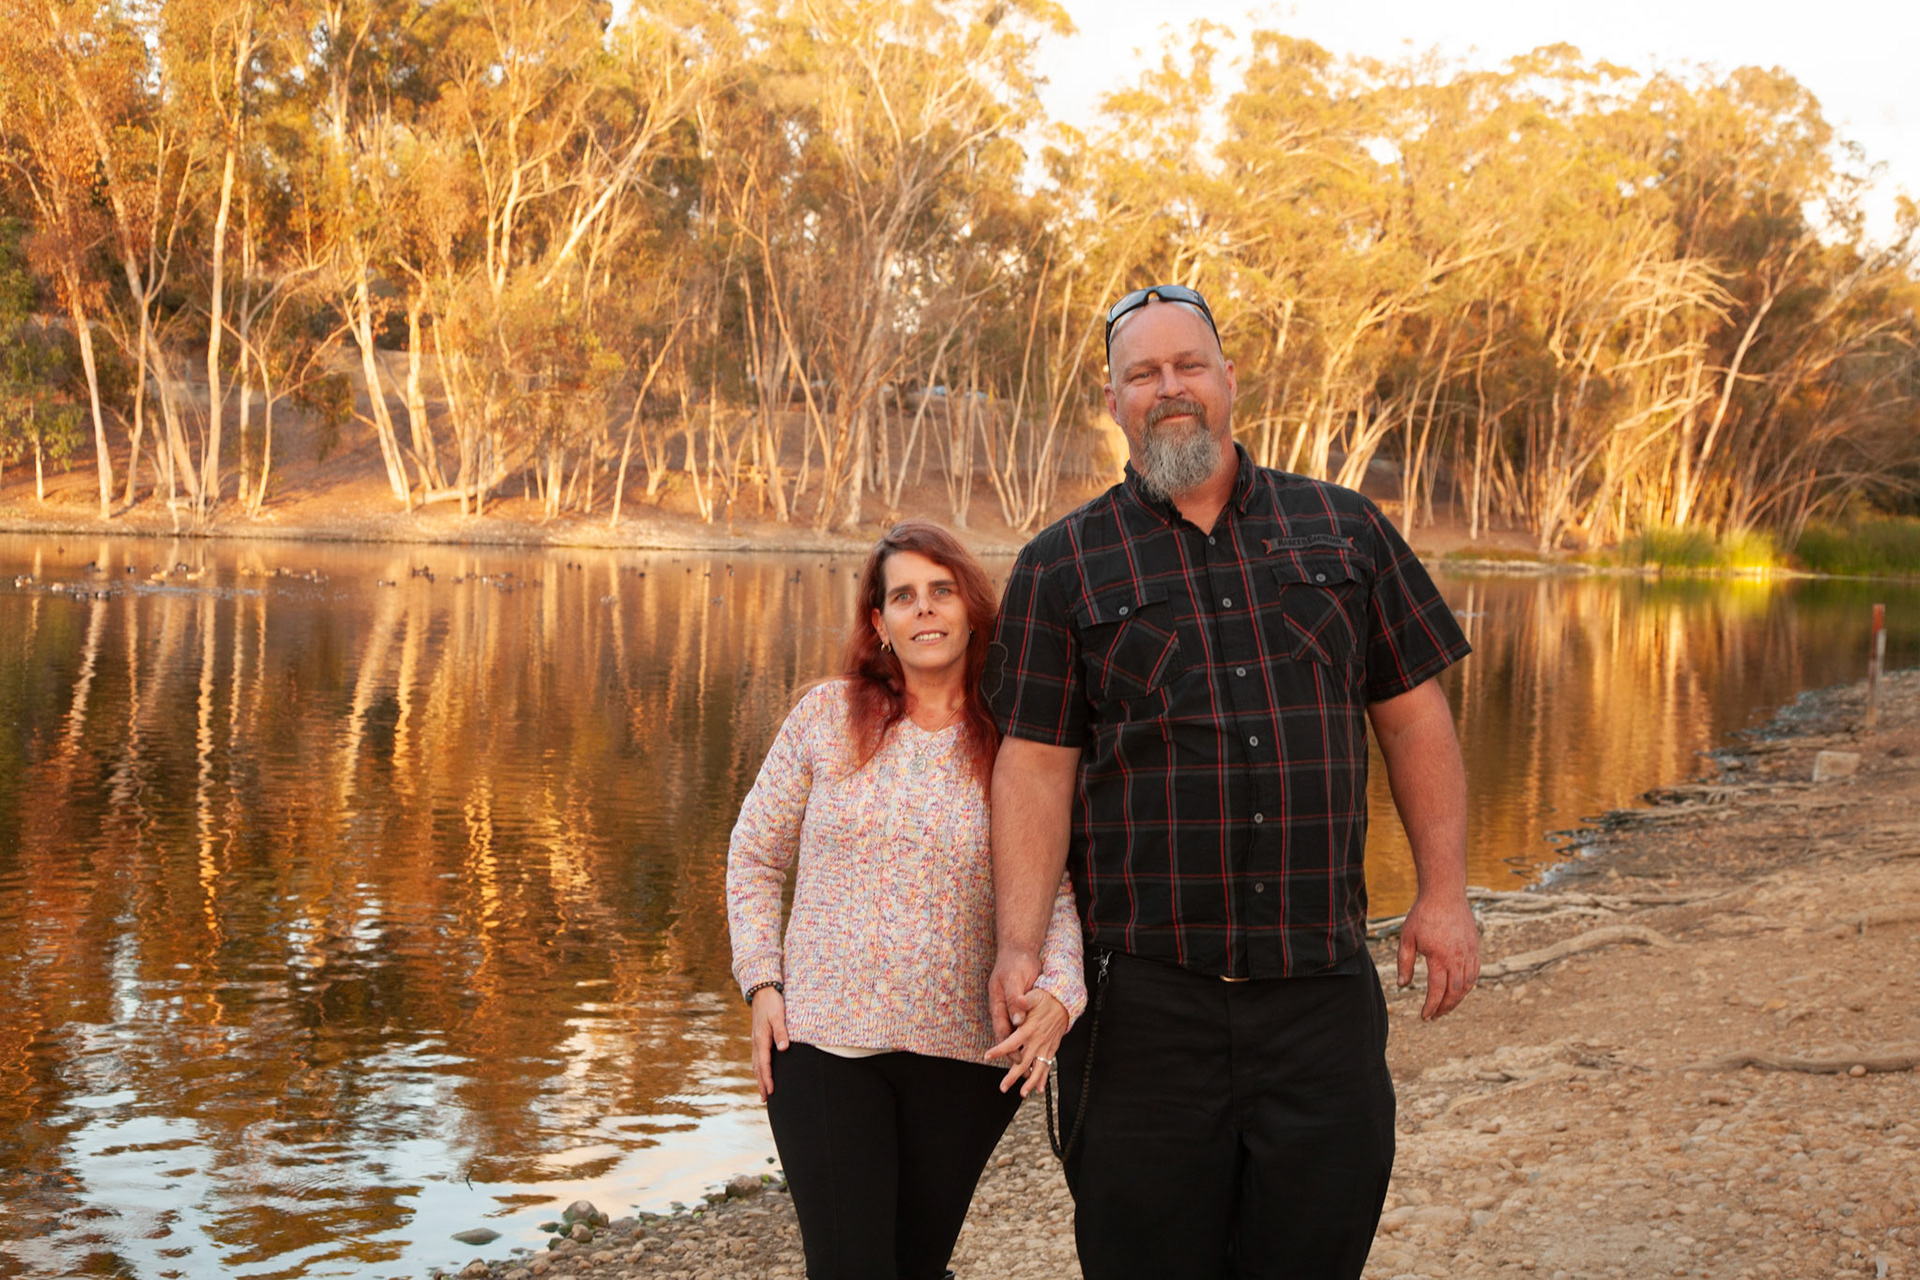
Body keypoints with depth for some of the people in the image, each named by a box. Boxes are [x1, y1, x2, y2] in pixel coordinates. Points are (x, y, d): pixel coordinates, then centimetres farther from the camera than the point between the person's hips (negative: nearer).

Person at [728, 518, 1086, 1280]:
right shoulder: (827, 718, 0)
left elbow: (1058, 893, -3)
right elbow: (755, 857, 8)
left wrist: (1059, 993, -21)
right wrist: (761, 982, -2)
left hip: (967, 1052, 1)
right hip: (824, 1042, -1)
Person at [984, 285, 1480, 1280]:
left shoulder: (1343, 529, 11)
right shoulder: (1063, 565, 5)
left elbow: (1412, 712, 12)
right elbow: (1036, 763, 0)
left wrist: (1444, 891, 6)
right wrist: (1021, 944, -9)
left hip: (1322, 982, 2)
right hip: (1143, 995, -1)